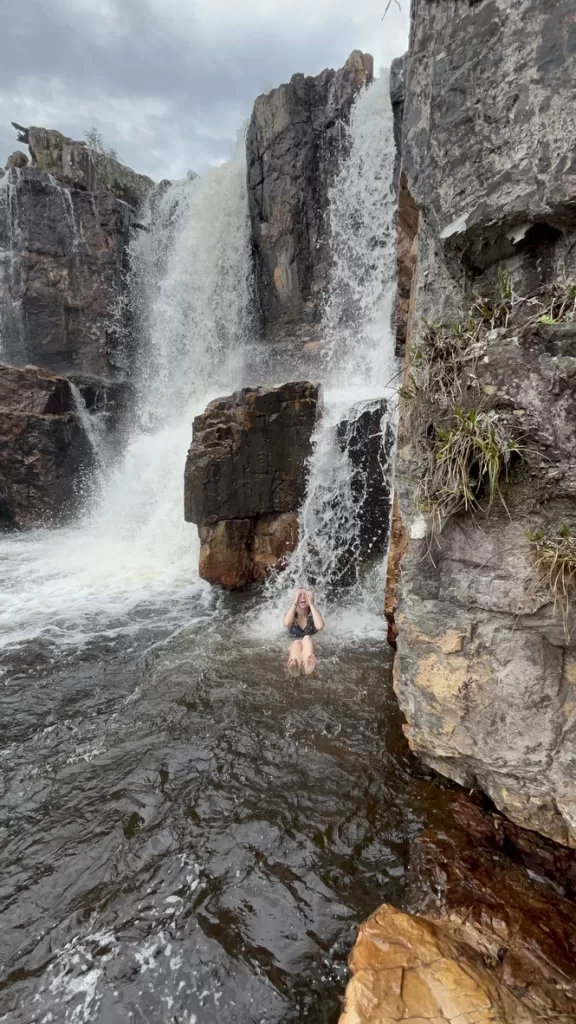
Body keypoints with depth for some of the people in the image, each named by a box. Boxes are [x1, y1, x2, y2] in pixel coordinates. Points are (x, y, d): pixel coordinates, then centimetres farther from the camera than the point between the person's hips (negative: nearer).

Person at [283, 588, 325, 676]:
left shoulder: (313, 614, 3)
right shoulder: (291, 613, 3)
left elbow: (320, 626, -23)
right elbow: (286, 623, -24)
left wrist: (311, 604, -18)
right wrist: (294, 602, -17)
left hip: (310, 648, 0)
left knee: (307, 638, -31)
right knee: (297, 642, -33)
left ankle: (307, 665, -63)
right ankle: (295, 667, -65)